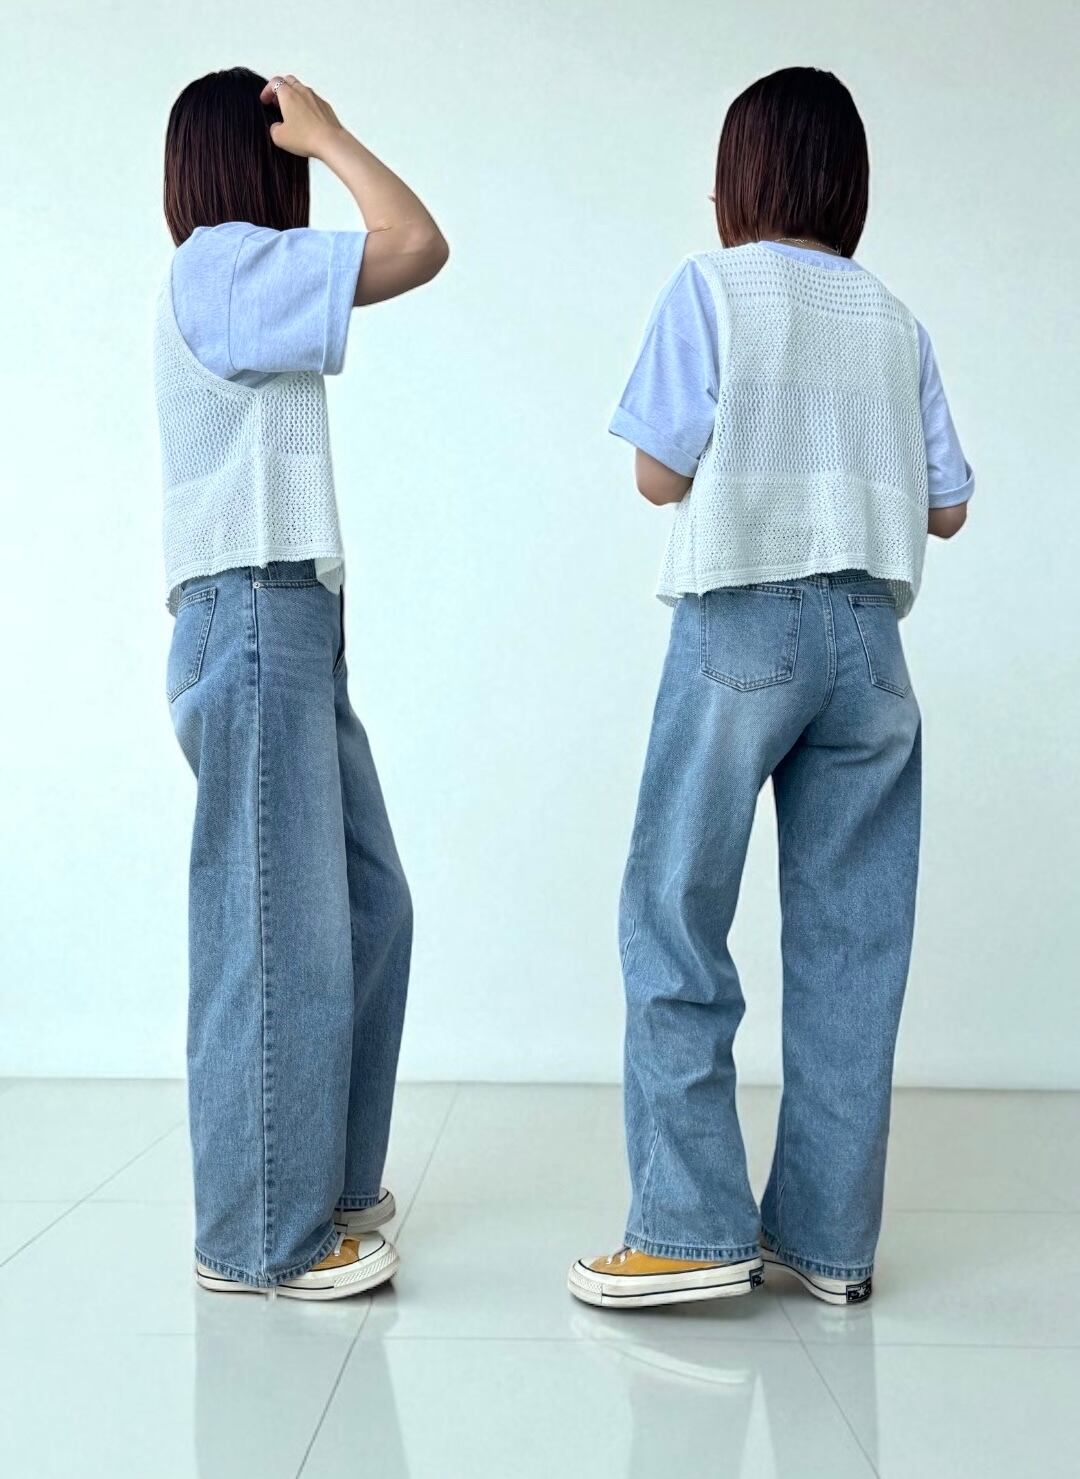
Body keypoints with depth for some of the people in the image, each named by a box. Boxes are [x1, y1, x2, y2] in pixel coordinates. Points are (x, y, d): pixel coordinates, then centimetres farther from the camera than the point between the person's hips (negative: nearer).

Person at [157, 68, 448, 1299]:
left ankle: (329, 1181, 23)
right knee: (277, 932, -6)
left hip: (293, 633, 10)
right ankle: (261, 1236, 7)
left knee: (364, 908, 11)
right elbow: (417, 246, -13)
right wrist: (326, 133, -2)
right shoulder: (223, 263, -5)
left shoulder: (222, 289, 23)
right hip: (255, 623, -10)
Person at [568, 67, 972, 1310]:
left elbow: (660, 475, -3)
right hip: (868, 630, 5)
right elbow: (947, 506, 14)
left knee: (674, 916, 1)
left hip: (746, 620, -4)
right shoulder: (895, 321, 14)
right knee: (853, 937, 5)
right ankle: (828, 1236, 12)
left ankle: (693, 1228, -1)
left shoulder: (713, 286, 2)